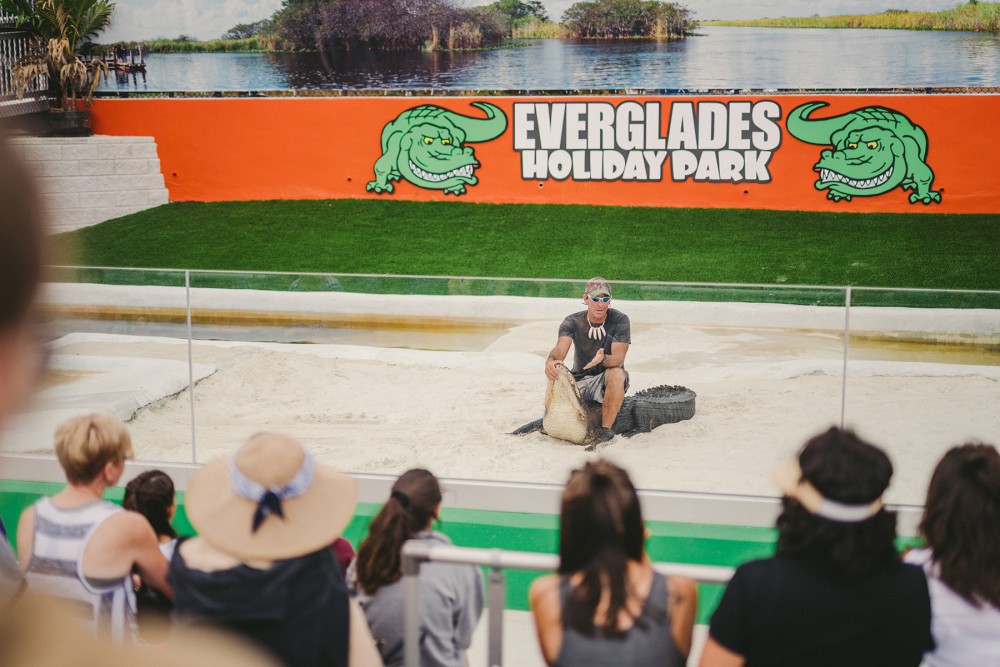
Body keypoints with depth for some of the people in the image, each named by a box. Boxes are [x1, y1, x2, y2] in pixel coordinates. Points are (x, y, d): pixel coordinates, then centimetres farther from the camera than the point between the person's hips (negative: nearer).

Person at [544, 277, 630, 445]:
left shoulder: (619, 320, -12)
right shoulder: (572, 322, -7)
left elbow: (618, 358, -21)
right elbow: (560, 349, -23)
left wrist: (603, 359, -46)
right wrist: (551, 361, -49)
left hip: (606, 382, -3)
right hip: (579, 381, 3)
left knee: (617, 373, -37)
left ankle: (606, 429, -29)